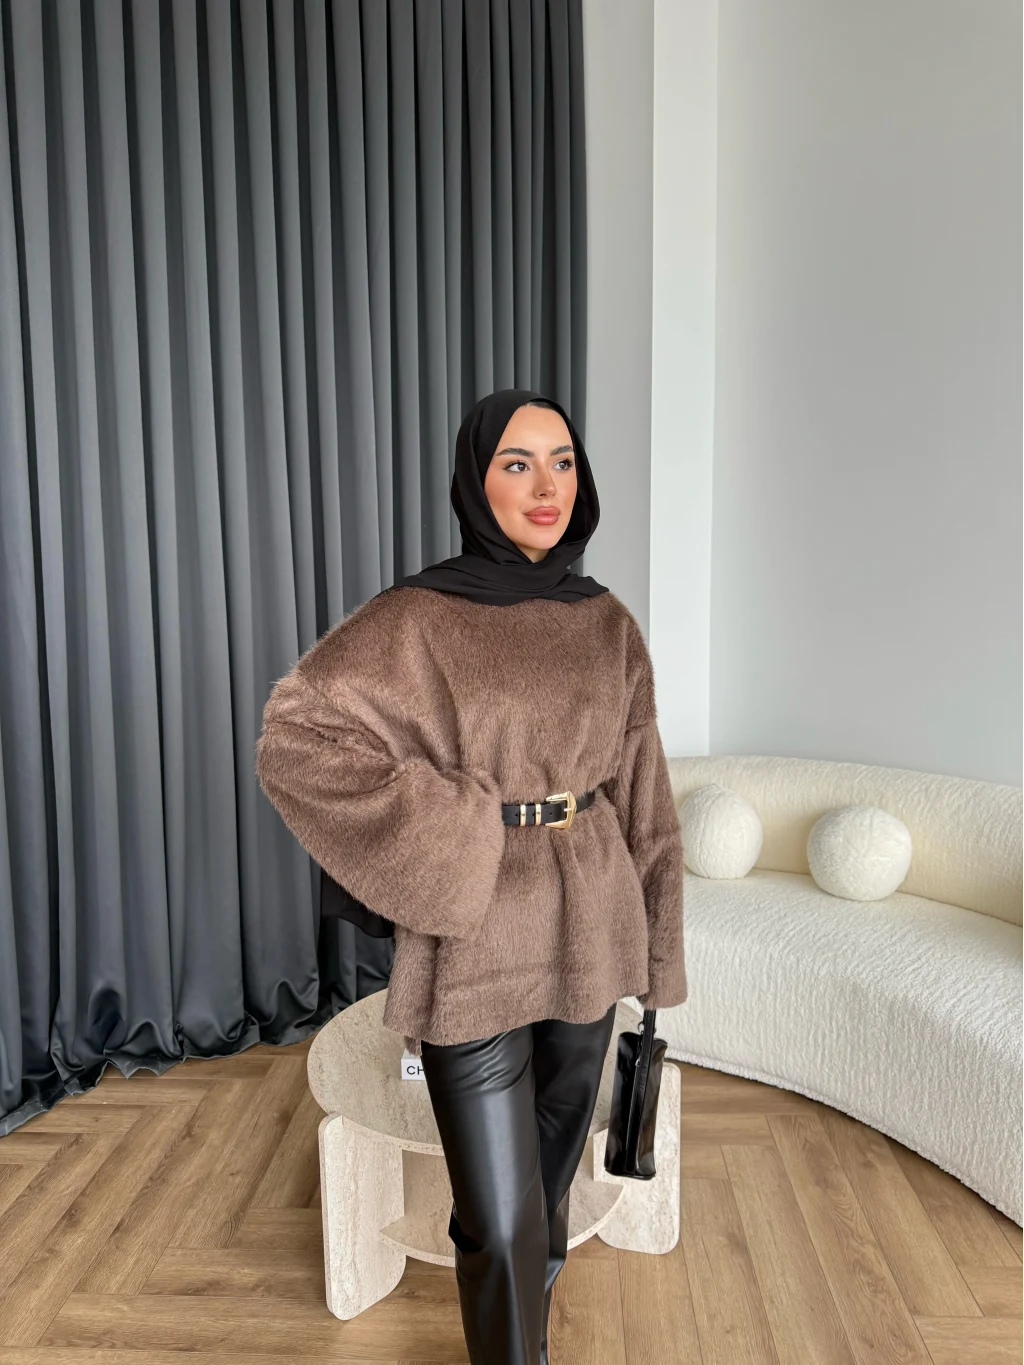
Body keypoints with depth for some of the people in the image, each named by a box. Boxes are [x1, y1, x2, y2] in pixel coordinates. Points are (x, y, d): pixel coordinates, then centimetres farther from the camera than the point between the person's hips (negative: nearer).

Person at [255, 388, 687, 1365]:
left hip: (588, 935, 5)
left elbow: (640, 791, 7)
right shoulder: (416, 619, -10)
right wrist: (445, 827, -18)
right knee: (501, 1215, 5)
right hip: (478, 944, -4)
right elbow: (292, 738, -16)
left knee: (553, 1172, 22)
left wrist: (651, 942, 9)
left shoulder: (607, 623, 4)